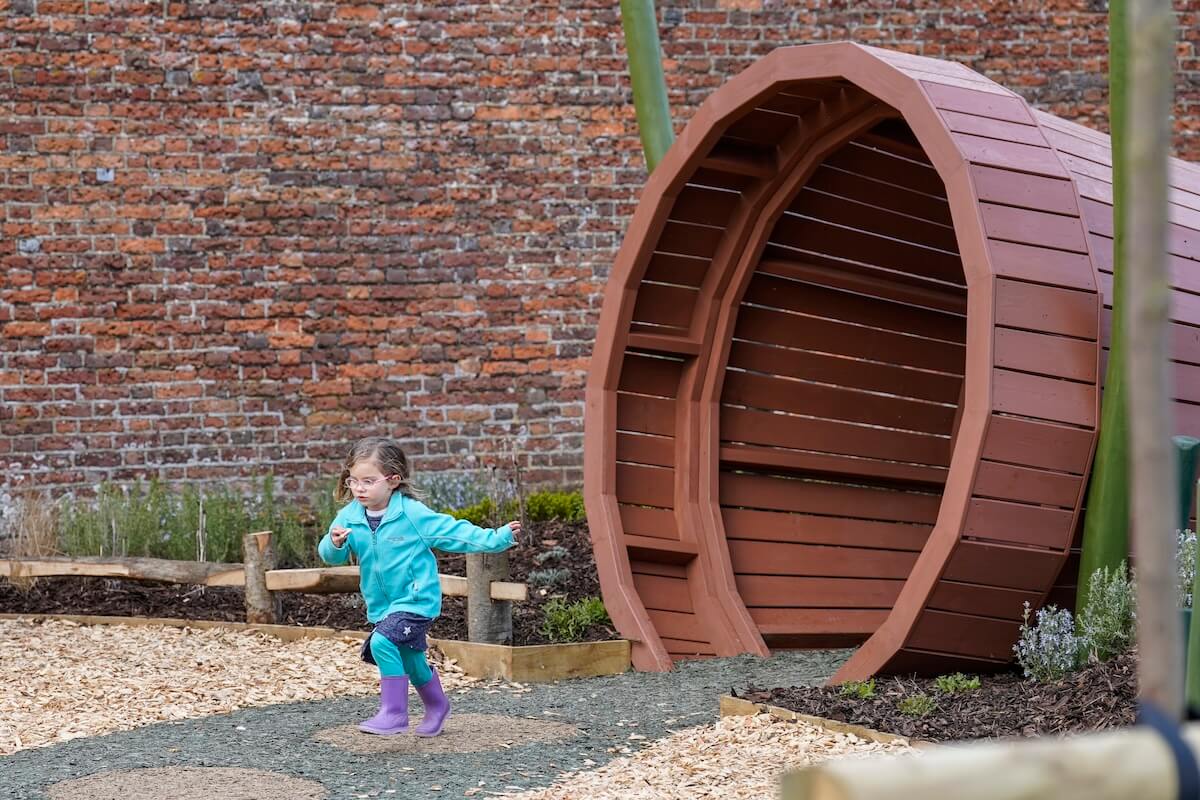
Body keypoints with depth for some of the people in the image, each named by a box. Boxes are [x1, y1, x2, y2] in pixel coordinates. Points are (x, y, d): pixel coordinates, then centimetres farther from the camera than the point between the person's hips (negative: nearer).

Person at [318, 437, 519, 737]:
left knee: (382, 643, -25)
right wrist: (335, 544, -33)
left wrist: (497, 537, -16)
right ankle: (436, 706, 44)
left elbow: (455, 532, -11)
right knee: (410, 660, 18)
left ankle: (394, 712, -15)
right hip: (382, 606, 6)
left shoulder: (413, 514, -15)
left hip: (416, 599, -6)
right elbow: (330, 555, -9)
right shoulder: (349, 517, -3)